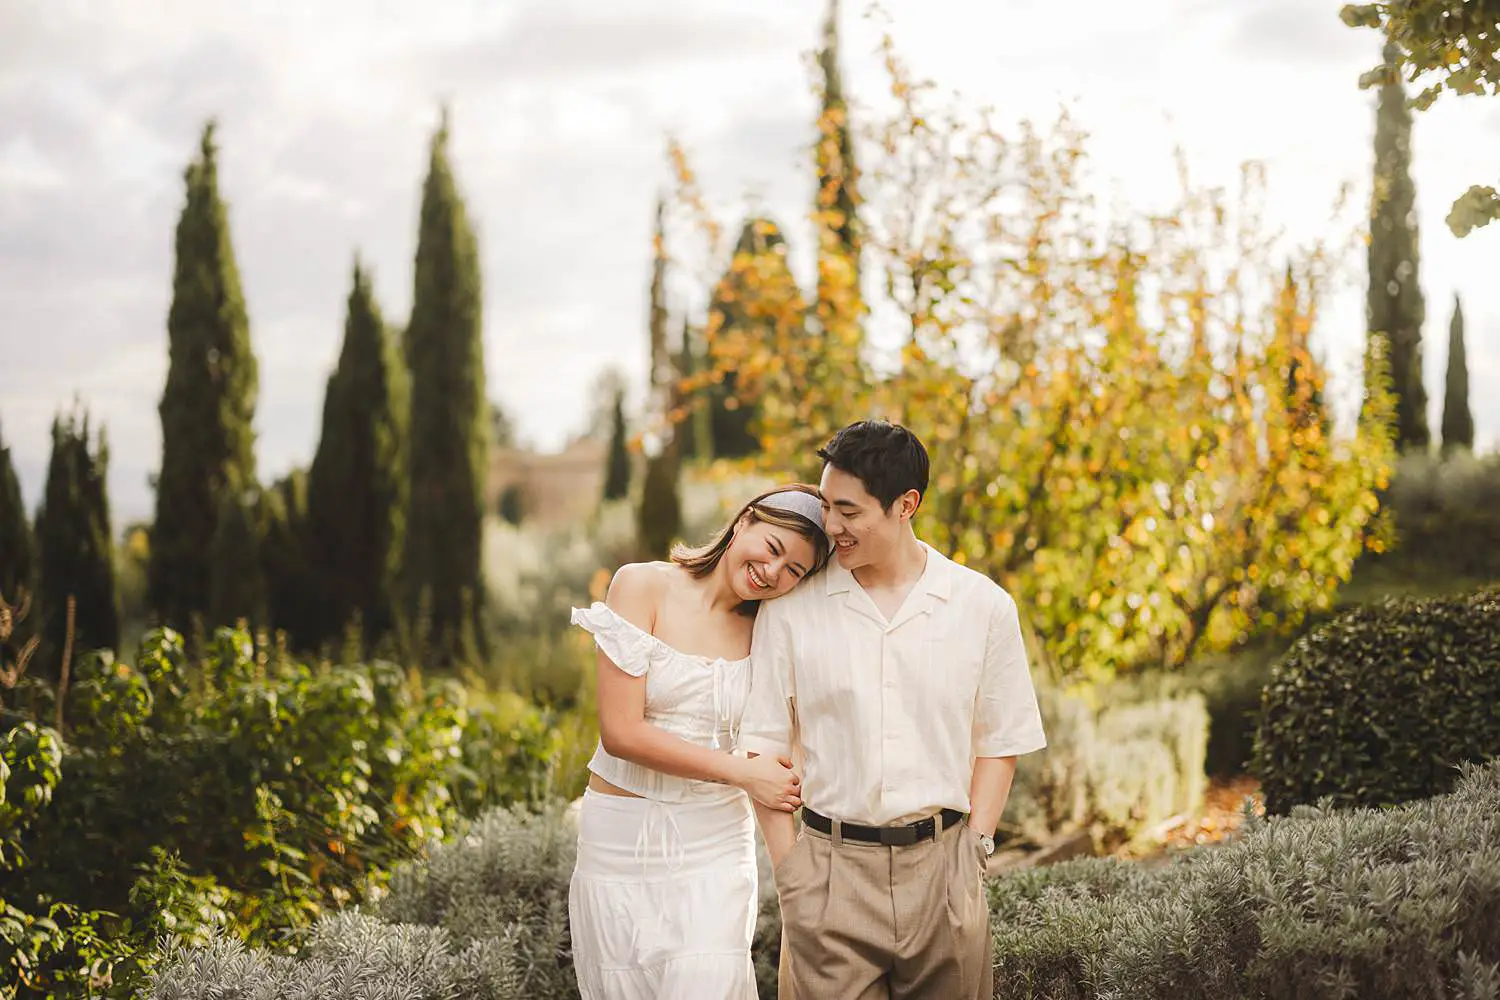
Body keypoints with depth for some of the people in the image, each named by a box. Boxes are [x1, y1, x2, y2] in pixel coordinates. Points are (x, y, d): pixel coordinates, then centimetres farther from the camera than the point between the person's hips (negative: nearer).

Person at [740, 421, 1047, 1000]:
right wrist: (790, 874, -4)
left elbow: (999, 742, 9)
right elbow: (764, 746, 2)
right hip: (831, 869, -1)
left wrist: (974, 849, 0)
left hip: (941, 864, 1)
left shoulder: (983, 606, 2)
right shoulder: (791, 608, 0)